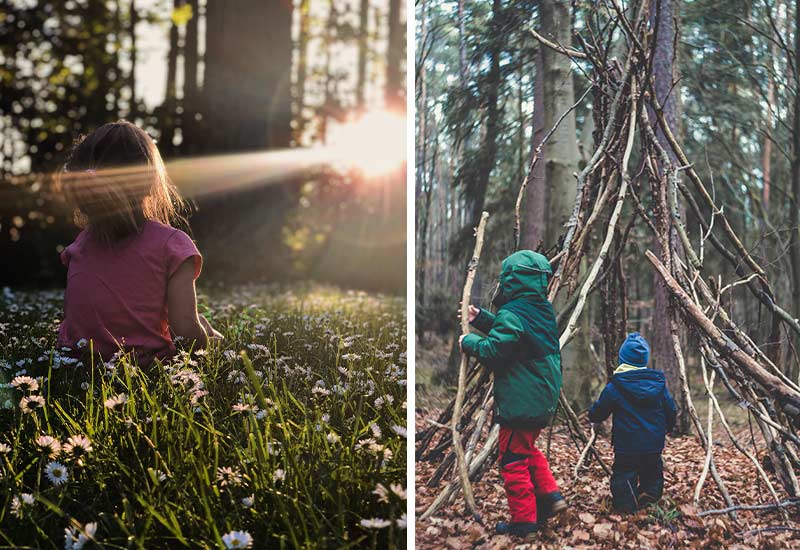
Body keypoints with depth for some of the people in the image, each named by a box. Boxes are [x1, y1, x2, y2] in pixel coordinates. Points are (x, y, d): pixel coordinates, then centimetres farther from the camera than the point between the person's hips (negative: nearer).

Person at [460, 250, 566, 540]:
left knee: (514, 461, 3)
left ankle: (523, 522, 9)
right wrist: (481, 318, 14)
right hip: (544, 400, 9)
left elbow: (494, 351, -21)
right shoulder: (544, 310, 8)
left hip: (519, 402, -9)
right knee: (529, 450, 27)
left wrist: (469, 342, -4)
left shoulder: (512, 315, -20)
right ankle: (549, 496, 19)